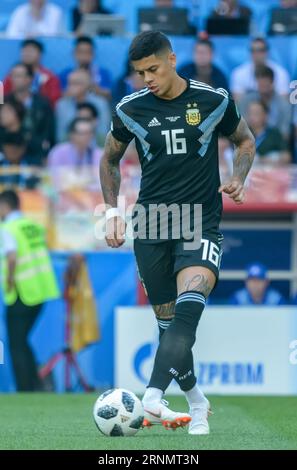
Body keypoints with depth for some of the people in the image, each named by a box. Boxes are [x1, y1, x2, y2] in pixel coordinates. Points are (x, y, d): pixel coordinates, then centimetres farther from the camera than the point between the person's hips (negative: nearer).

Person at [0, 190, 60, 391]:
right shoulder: (34, 226, 10)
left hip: (21, 295, -7)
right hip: (41, 290, 7)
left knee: (17, 346, 2)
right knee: (22, 342, 18)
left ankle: (25, 390, 0)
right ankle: (36, 386, 10)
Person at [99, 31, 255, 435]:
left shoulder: (214, 100, -2)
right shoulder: (130, 110, 2)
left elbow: (245, 140, 15)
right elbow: (110, 159, 19)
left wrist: (238, 179, -4)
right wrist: (113, 211, 7)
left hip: (201, 224, -3)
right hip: (151, 226, 3)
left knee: (188, 308, -26)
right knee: (168, 322, 4)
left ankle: (153, 398, -38)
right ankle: (197, 403, 24)